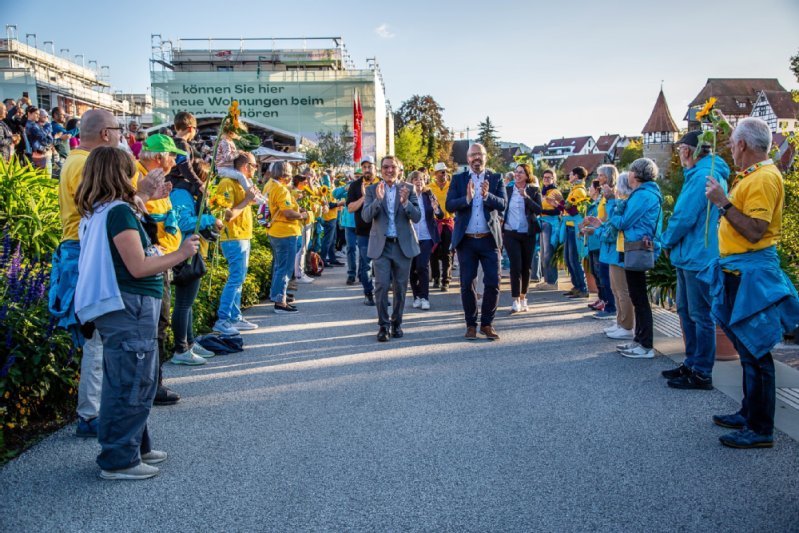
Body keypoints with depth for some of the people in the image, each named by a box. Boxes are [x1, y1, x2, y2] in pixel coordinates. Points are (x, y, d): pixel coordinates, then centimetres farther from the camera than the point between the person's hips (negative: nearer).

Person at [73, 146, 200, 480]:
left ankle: (135, 446, 31)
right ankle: (119, 460, 7)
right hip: (130, 307, -10)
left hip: (119, 309, 10)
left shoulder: (94, 213, 12)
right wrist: (180, 254, -10)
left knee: (123, 381, 19)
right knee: (133, 383, -2)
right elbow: (138, 267, -19)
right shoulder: (120, 211, -16)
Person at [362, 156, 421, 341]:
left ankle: (397, 323, 22)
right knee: (381, 286, -9)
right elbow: (366, 216, -8)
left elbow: (417, 217, -4)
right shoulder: (372, 190, 3)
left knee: (400, 288, 8)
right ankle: (383, 325, 2)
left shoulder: (408, 189, 4)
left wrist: (405, 201, -21)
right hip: (381, 245, -1)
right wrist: (378, 199, -23)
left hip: (403, 245, 1)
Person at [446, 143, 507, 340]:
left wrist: (487, 195, -26)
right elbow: (449, 205, -7)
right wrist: (467, 198, -25)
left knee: (493, 283, -1)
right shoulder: (458, 179, 5)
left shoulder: (496, 178, 6)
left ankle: (487, 324, 13)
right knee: (467, 284, 5)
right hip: (466, 240, 0)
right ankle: (471, 324, 16)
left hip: (489, 239, 0)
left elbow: (503, 205, -7)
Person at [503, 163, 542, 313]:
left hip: (528, 234, 1)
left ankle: (523, 297, 23)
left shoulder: (534, 191, 2)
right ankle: (516, 300, -7)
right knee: (516, 266, -10)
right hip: (510, 233, -1)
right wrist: (500, 224, -2)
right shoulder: (507, 190, 4)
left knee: (526, 267, 8)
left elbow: (538, 210, -10)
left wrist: (526, 196, -18)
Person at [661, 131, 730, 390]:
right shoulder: (700, 174, 14)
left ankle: (702, 374, 5)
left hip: (699, 257, -11)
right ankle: (692, 363, 28)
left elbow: (684, 216, -21)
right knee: (685, 310, 18)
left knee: (700, 315, -3)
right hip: (689, 255, 11)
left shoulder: (702, 176, -19)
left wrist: (668, 242, -6)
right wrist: (672, 244, 9)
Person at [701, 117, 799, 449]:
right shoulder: (751, 175, 14)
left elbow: (754, 232, -24)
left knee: (755, 352, -4)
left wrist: (723, 203, -22)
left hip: (751, 274, -11)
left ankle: (761, 429, 4)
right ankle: (749, 413, 29)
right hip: (738, 271, 11)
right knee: (748, 350, 18)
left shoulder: (764, 178, -17)